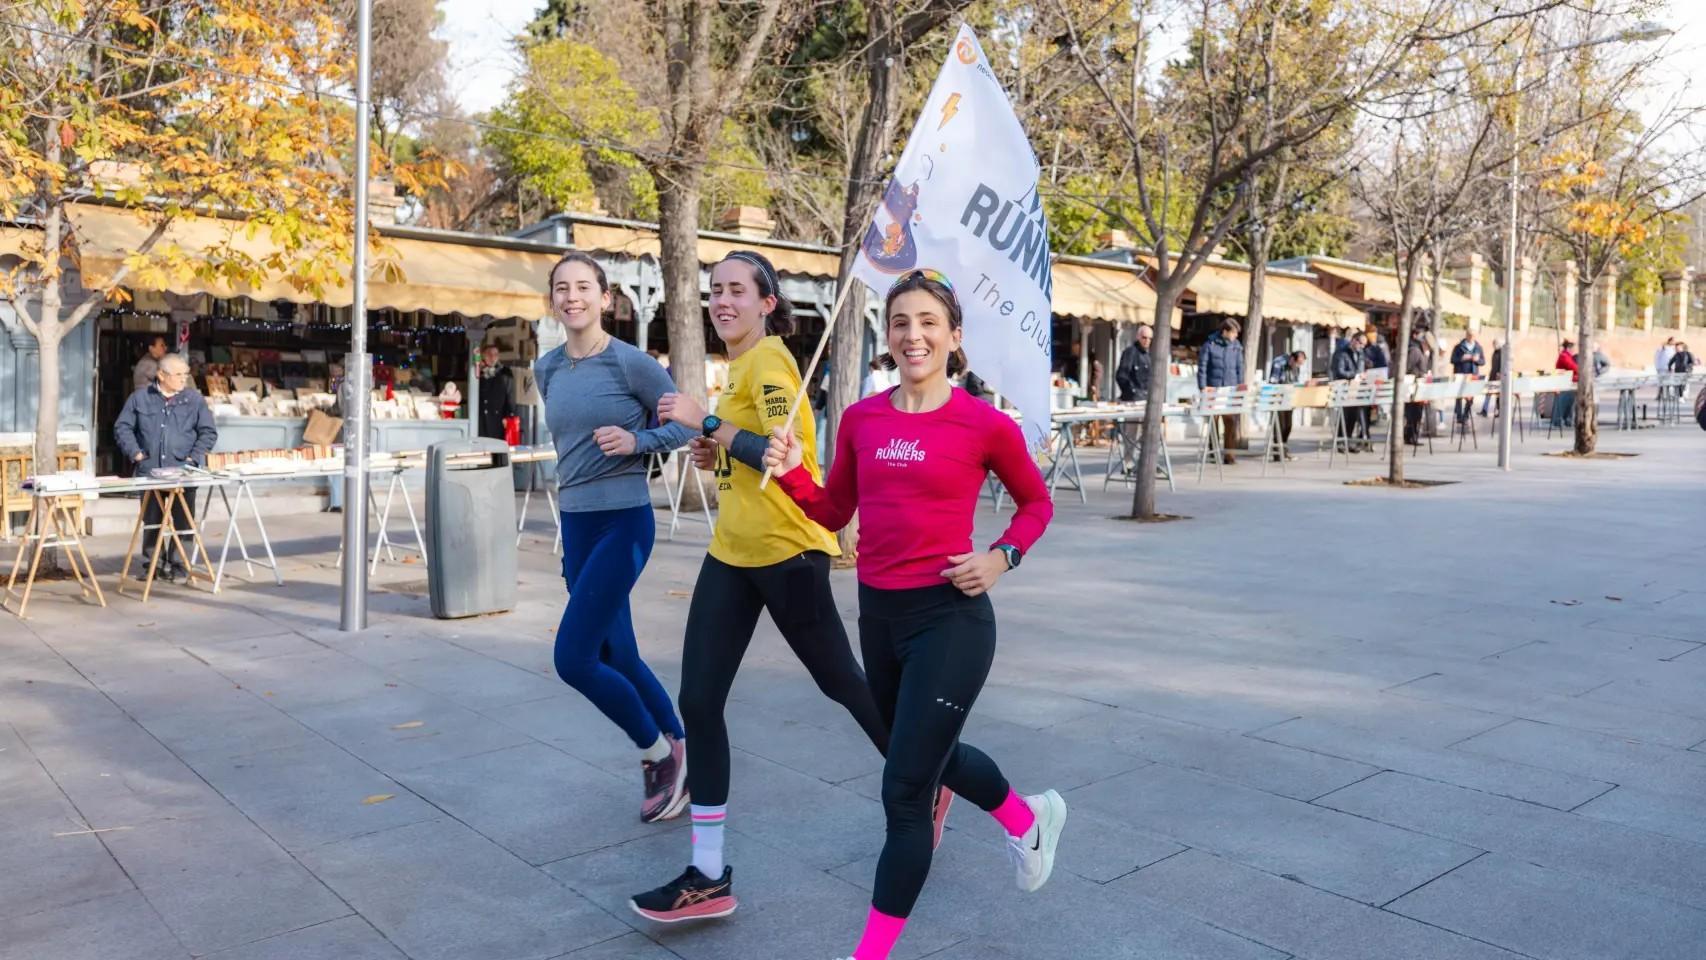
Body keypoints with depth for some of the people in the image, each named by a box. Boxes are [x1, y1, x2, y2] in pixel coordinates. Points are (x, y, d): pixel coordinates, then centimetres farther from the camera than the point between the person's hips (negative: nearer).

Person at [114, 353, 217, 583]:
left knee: (183, 520, -1)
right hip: (149, 470, 1)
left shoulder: (195, 399, 5)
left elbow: (208, 432, 5)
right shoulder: (141, 398, 6)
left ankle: (178, 563, 9)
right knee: (151, 519, 8)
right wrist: (135, 453, -3)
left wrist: (194, 457, -6)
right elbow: (122, 427, 9)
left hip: (183, 471, -1)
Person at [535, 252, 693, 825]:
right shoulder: (547, 370, 8)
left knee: (572, 658, -10)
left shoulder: (631, 363, -10)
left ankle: (659, 754, 12)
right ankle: (676, 756, 30)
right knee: (617, 658, 11)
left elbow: (684, 425, -3)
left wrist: (636, 442, -19)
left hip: (623, 523, -7)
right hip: (575, 524, 7)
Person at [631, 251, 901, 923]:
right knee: (698, 703, 2)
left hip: (787, 551, -9)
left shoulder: (769, 360, -14)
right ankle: (709, 876, 10)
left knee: (840, 681, 9)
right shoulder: (739, 363, 14)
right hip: (731, 553, 9)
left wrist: (707, 423, -21)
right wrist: (718, 456, 6)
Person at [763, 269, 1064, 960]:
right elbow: (833, 513, 10)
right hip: (878, 614, 6)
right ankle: (1028, 817, 56)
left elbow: (1036, 502, 5)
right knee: (932, 754, 25)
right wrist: (790, 472, -7)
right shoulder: (861, 419, 2)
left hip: (950, 616, -6)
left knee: (904, 791, -1)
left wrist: (1002, 557, -11)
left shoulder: (984, 424, -10)